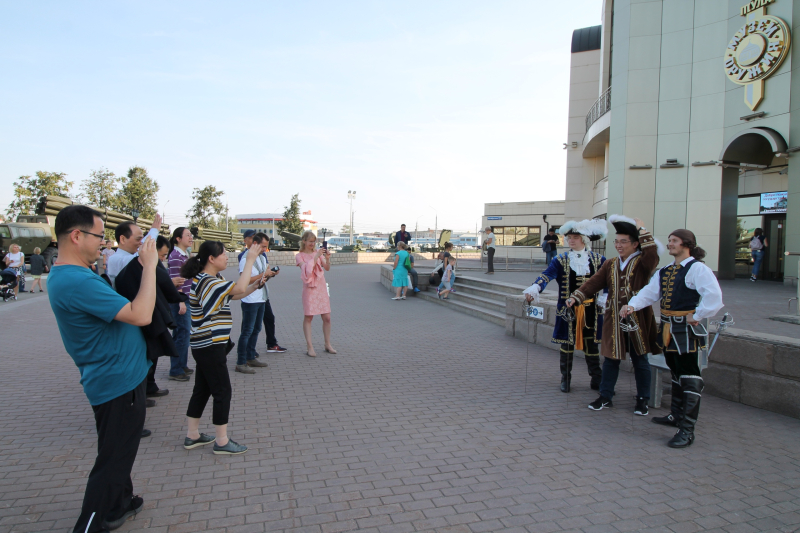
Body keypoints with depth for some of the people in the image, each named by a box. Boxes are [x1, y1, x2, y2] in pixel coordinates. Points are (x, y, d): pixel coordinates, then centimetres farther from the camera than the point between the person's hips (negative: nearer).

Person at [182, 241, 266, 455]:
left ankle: (192, 435, 27)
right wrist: (251, 259, -24)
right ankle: (221, 442, 9)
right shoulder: (206, 282, -21)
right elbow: (239, 288, -30)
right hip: (210, 346, -10)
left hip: (206, 345, 10)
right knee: (222, 391, -2)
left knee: (202, 389, 17)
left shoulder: (214, 280, 10)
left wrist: (256, 286, 2)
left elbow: (235, 295, 16)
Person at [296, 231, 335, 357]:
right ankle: (309, 346, 3)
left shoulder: (318, 252, 10)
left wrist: (327, 258, -16)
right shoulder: (299, 256, 0)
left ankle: (328, 344, 16)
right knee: (308, 317, -2)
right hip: (309, 289, -3)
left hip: (321, 288, 3)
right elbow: (306, 270, -16)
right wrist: (316, 257, -21)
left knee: (327, 317, 4)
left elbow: (327, 268, 2)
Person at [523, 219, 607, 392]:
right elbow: (546, 276, -17)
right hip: (568, 310, -1)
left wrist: (604, 298, -7)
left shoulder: (598, 260, 4)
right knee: (566, 344, 6)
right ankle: (565, 379, 19)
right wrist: (533, 289, -35)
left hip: (591, 311, 1)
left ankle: (596, 380, 20)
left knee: (591, 345, 7)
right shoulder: (561, 260, -2)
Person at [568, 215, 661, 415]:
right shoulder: (610, 264, 10)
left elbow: (652, 252, -27)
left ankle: (642, 400, 23)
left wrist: (642, 229, -19)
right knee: (610, 359, 11)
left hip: (637, 320, -4)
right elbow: (594, 282, 2)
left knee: (640, 361, 9)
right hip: (614, 320, 4)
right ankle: (605, 397, 22)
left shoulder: (643, 263, -5)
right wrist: (576, 297, -11)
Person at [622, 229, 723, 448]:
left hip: (686, 330, -9)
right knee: (676, 374, 21)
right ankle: (676, 415, 36)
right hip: (667, 328, 9)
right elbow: (650, 292, 6)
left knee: (689, 379, -5)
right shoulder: (665, 271, 14)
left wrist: (696, 316, -16)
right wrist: (632, 305, -10)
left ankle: (687, 430, -1)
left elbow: (714, 296, -22)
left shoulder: (697, 268, -12)